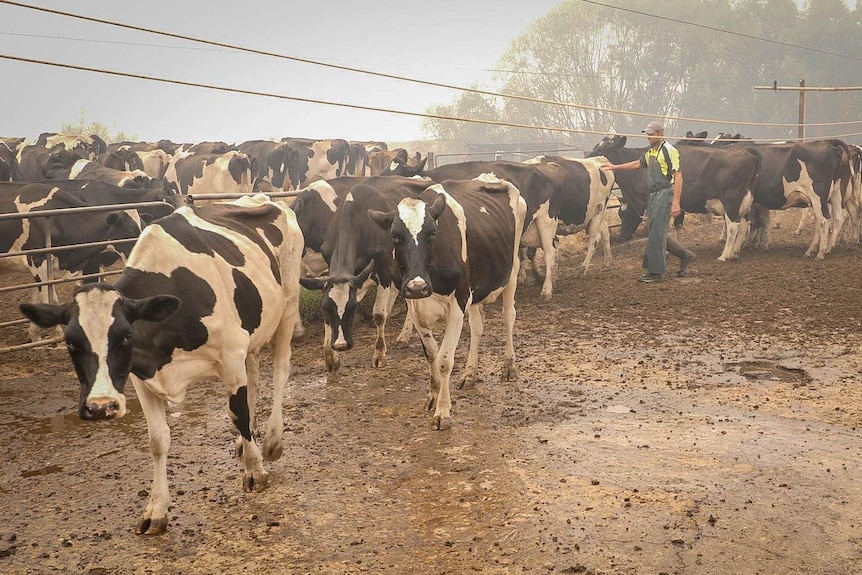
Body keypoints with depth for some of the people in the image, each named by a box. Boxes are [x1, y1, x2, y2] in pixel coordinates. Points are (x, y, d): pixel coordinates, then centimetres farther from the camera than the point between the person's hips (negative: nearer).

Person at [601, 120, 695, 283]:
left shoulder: (669, 150, -12)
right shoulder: (650, 152, 14)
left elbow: (678, 176, -16)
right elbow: (637, 163, 31)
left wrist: (676, 202, -21)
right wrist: (615, 167, 28)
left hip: (665, 193, -9)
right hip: (653, 195, 9)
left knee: (656, 233, -8)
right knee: (655, 232, 11)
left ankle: (655, 272, -2)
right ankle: (684, 255, 25)